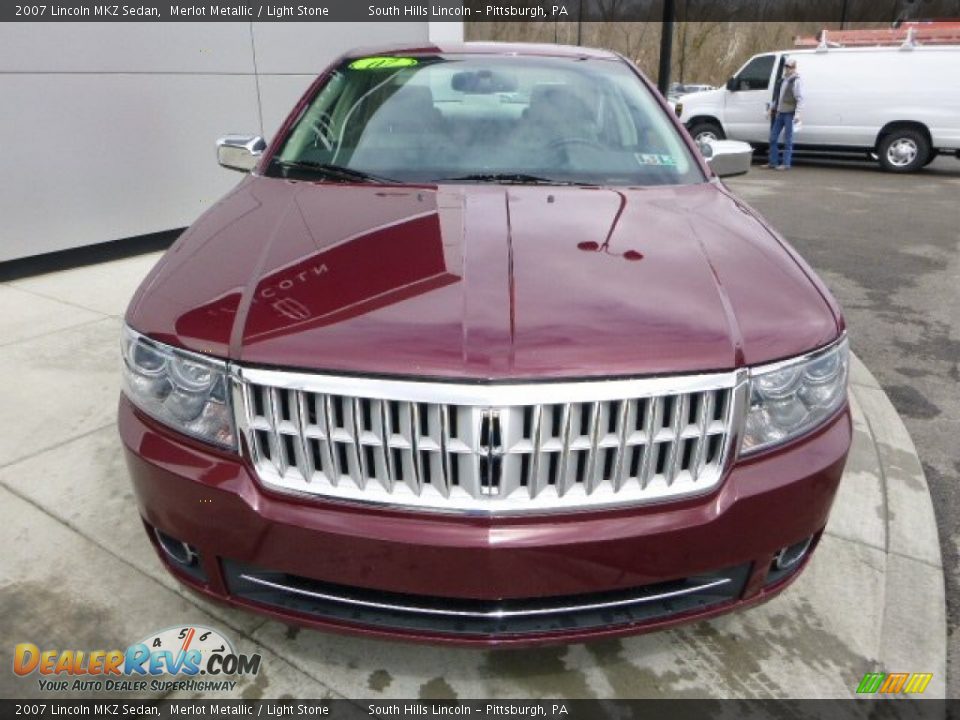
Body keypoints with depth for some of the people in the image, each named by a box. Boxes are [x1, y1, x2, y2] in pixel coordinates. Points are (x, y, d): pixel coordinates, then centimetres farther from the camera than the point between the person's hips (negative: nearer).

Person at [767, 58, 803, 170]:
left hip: (789, 113, -8)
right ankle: (773, 162, 15)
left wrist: (797, 113, -21)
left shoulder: (796, 81, -9)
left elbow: (800, 98, -14)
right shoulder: (784, 79, 15)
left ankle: (786, 164, 1)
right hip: (780, 113, 8)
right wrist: (773, 107, 23)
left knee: (787, 140, -3)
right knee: (773, 138, 8)